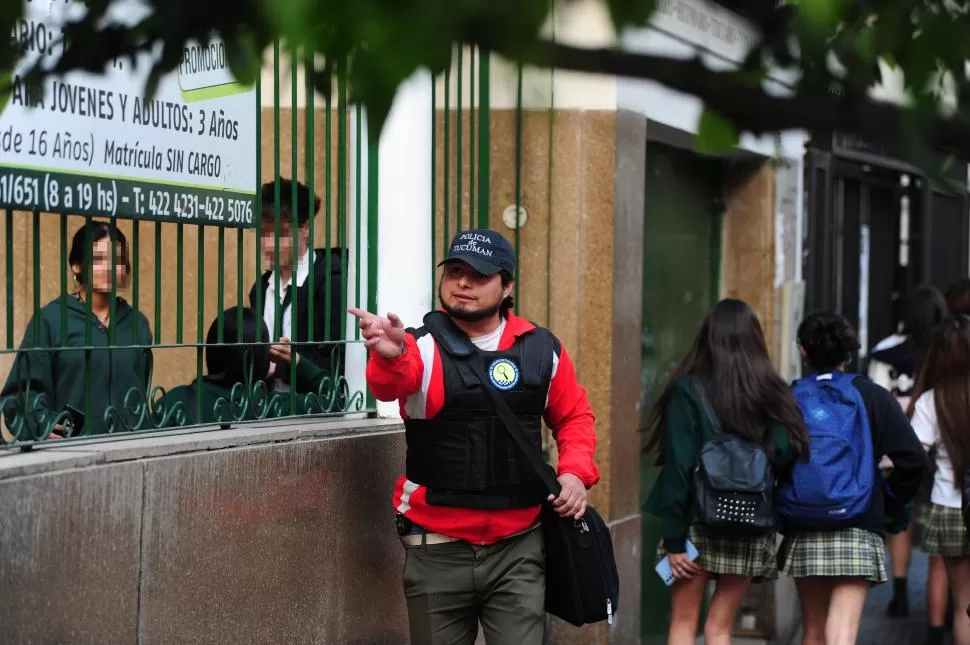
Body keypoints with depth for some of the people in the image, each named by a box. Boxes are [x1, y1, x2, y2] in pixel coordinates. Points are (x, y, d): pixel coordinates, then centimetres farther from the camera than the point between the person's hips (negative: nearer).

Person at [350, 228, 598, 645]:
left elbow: (574, 415, 17)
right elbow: (390, 383, -28)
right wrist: (390, 356, -52)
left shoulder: (541, 349, 3)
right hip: (438, 549, -1)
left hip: (518, 547, 1)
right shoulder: (423, 345, -5)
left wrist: (576, 472, -2)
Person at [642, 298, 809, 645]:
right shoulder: (773, 395, 2)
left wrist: (674, 538, -10)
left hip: (699, 523, -3)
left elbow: (679, 467, -11)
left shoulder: (688, 391, -7)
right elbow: (787, 461, -2)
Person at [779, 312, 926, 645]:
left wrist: (776, 509, 10)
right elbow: (912, 459, -8)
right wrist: (890, 503, 7)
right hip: (857, 530, -2)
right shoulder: (871, 396, 0)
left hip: (802, 534, 3)